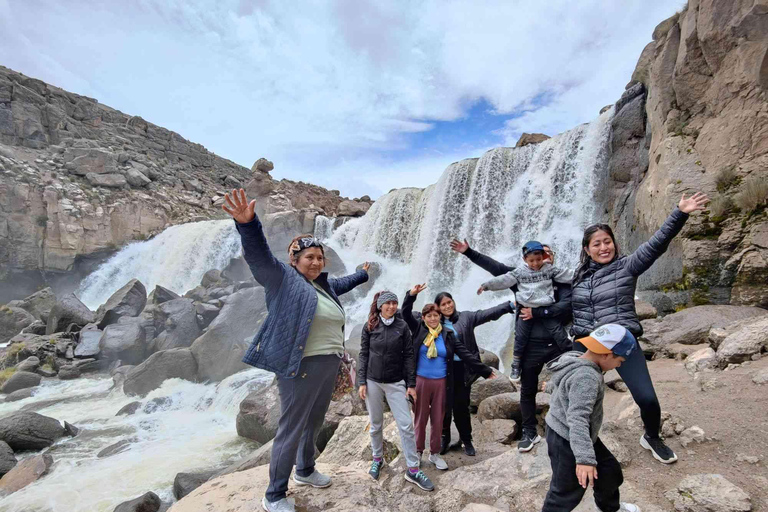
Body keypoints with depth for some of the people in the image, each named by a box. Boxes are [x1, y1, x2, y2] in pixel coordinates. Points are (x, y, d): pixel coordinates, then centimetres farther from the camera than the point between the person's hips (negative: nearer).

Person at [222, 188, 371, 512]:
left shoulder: (324, 284, 13)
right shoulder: (283, 278, -8)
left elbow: (341, 284, 35)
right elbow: (259, 255, -24)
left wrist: (363, 274, 52)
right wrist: (247, 224, -42)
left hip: (330, 365, 8)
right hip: (301, 367, -8)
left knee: (314, 424, 24)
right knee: (291, 431, 3)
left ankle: (305, 471, 47)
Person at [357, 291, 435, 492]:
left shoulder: (402, 326, -2)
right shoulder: (369, 326, -1)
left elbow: (409, 355, -1)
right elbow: (364, 354, 2)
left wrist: (411, 384, -4)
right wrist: (362, 382, -3)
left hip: (396, 383, 0)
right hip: (373, 382, 1)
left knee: (406, 425, -3)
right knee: (376, 424, 12)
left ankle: (412, 470, 8)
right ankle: (377, 459, 34)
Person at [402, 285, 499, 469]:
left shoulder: (448, 335, 2)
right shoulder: (419, 329, -1)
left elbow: (465, 354, 2)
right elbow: (406, 314, -9)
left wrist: (485, 370, 1)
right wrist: (411, 295, -25)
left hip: (441, 383, 2)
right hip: (421, 381, -1)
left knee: (438, 419, 12)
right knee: (421, 418, 10)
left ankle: (435, 454, 29)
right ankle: (418, 451, 28)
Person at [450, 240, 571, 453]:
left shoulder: (561, 280, 2)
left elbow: (567, 305, -14)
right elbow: (495, 267, 3)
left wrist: (536, 313, -19)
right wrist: (469, 252, -1)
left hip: (557, 343, -1)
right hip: (531, 345, 1)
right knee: (527, 390, 12)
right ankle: (529, 433, 28)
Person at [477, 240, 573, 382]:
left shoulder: (549, 269, 3)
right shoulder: (519, 272, 1)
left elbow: (567, 275, 3)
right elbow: (503, 280, -4)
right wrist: (486, 285, -11)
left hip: (546, 308, 0)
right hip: (526, 309, 1)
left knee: (559, 333, 1)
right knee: (521, 337, 6)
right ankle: (516, 366, 20)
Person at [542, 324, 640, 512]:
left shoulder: (575, 359, -1)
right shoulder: (586, 377, -31)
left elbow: (556, 382, 20)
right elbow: (578, 419, -37)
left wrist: (551, 386, 39)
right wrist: (584, 458, -38)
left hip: (564, 433, 10)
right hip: (567, 442, -10)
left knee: (609, 468, 27)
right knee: (564, 495, 4)